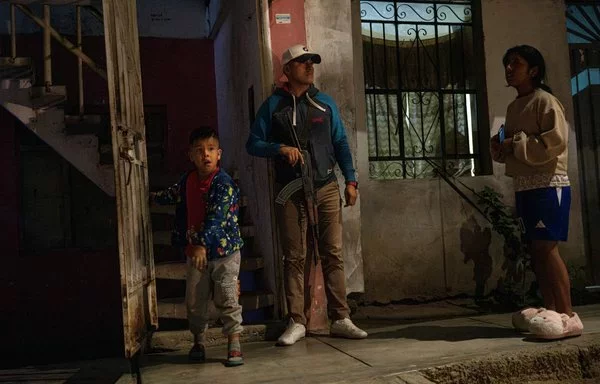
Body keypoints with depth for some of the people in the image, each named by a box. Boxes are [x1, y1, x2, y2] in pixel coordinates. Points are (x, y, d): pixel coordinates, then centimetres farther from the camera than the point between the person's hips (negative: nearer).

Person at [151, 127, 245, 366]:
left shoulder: (224, 184, -17)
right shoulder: (188, 180, 5)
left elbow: (217, 217, -26)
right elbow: (174, 194, 29)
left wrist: (203, 244, -34)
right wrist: (154, 197, 43)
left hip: (223, 250, -6)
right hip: (195, 250, 6)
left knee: (227, 298, -3)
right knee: (194, 299, 10)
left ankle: (234, 343, 7)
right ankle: (199, 341, 26)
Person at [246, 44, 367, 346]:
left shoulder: (325, 103, 12)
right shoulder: (273, 105, 5)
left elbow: (340, 143, 13)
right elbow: (253, 143, 3)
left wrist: (350, 180, 5)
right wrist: (281, 148, -15)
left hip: (326, 188, 2)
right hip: (290, 192, -2)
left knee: (333, 254, 1)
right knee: (294, 257, 1)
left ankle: (340, 319, 8)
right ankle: (297, 322, 8)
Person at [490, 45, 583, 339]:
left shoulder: (545, 101, -7)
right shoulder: (513, 107, 18)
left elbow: (555, 142, -17)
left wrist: (516, 143, -14)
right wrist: (499, 146, 4)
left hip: (548, 185, -8)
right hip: (523, 187, 8)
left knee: (546, 248, -12)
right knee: (535, 250, 7)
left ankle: (568, 315, -6)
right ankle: (550, 310, 14)